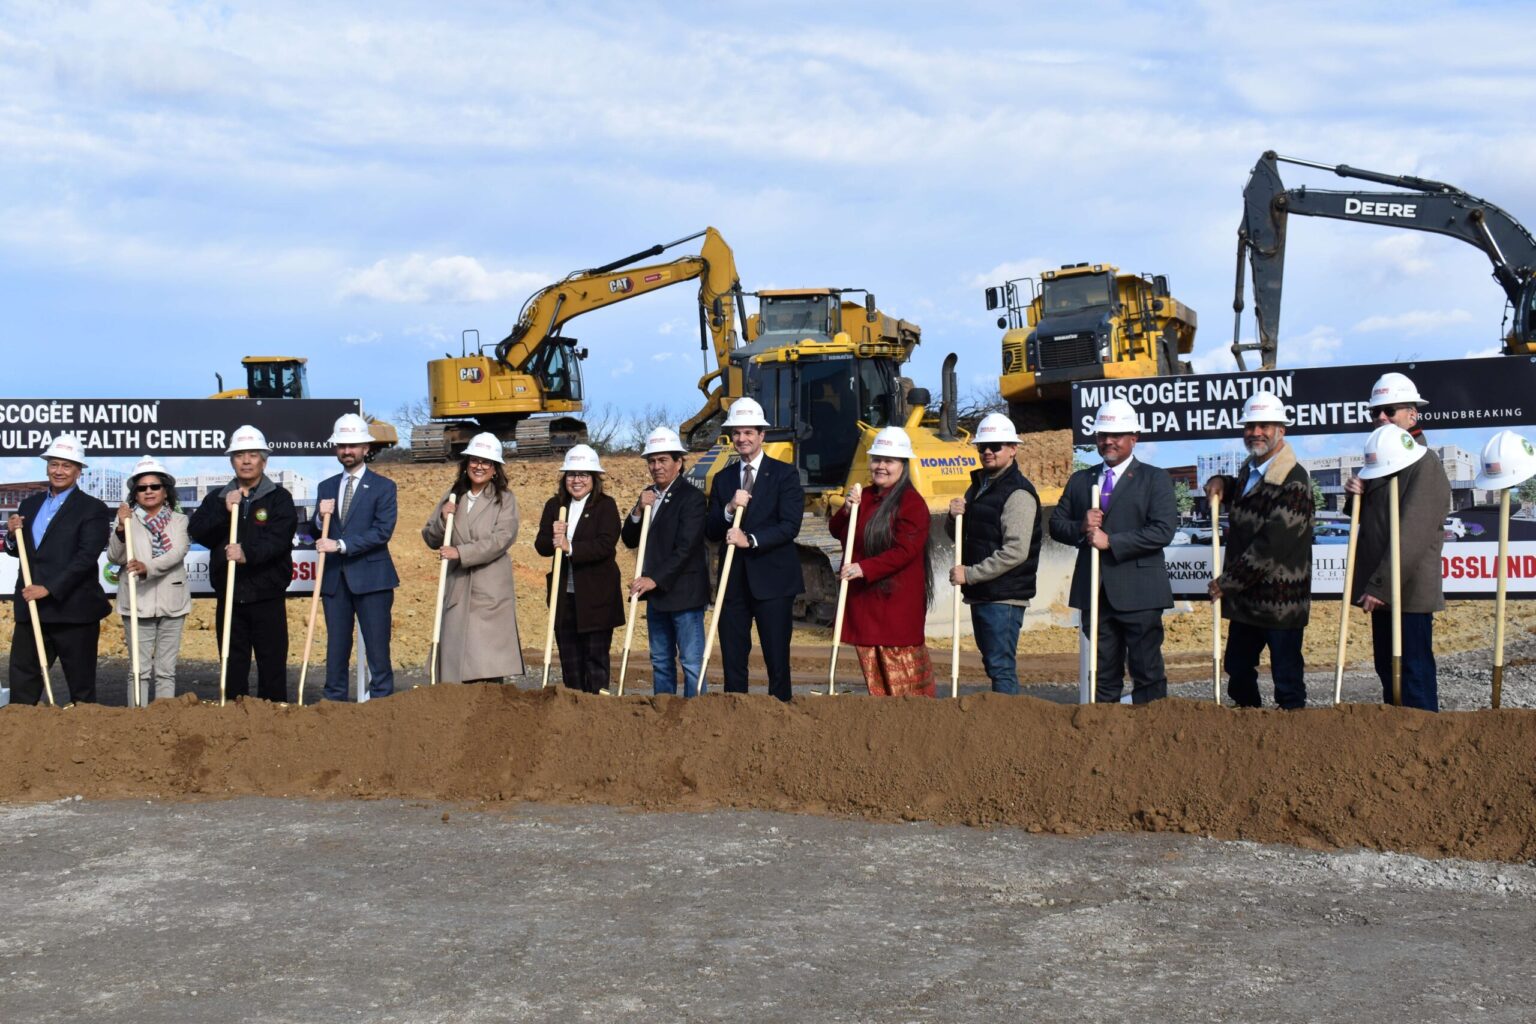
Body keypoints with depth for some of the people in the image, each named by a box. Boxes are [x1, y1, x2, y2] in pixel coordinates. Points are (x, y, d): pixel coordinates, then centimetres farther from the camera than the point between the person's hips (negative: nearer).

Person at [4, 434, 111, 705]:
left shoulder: (93, 509, -5)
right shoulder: (30, 504, 15)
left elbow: (86, 557, -15)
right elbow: (20, 551, 21)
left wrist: (49, 589, -21)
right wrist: (13, 536, -2)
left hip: (72, 609, -6)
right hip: (31, 607, 6)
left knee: (81, 685, 3)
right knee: (22, 682, 7)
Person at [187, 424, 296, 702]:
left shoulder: (279, 498, 1)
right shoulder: (217, 499, 13)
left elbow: (279, 537, -14)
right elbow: (196, 531, -1)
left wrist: (249, 553, -30)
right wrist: (223, 511, -14)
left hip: (267, 597, -3)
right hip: (229, 597, 3)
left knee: (272, 666, -1)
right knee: (232, 667, 8)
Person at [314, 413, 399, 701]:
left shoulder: (383, 487, -1)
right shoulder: (326, 487, 14)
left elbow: (382, 532, -13)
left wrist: (341, 545, -19)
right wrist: (321, 516, -7)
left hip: (371, 578, -4)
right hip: (335, 579, 4)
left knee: (377, 648, -2)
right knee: (336, 648, 8)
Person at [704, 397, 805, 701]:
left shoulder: (784, 474, -1)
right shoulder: (722, 479, 13)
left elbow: (790, 525, -11)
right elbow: (710, 531, 8)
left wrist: (751, 539, -22)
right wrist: (729, 509, -11)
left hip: (772, 580, -4)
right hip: (733, 581, 4)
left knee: (777, 661, -1)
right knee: (732, 662, 6)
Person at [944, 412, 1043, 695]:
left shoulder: (1018, 493, -13)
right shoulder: (979, 486, 16)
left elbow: (1016, 552, -20)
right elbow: (960, 536, 22)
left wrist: (970, 574, -18)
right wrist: (954, 517, -1)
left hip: (1005, 597, -9)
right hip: (980, 594, 9)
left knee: (1001, 667, -10)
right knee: (993, 664, 13)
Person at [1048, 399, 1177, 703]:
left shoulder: (1154, 479, 0)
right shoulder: (1080, 480, 16)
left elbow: (1163, 530, -12)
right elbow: (1056, 524, 14)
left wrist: (1111, 541, -16)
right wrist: (1080, 527, -8)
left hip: (1137, 594, -5)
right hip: (1094, 593, 5)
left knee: (1147, 673, -2)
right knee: (1103, 675, 11)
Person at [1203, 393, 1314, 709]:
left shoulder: (1293, 481, -18)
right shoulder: (1249, 469, 11)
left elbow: (1272, 544, -22)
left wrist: (1228, 581, -17)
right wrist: (1221, 484, 9)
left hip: (1280, 598, -9)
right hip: (1245, 596, 9)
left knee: (1287, 678, 0)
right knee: (1237, 669, 18)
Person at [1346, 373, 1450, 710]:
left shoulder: (1425, 464, -13)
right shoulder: (1381, 456, 16)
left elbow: (1411, 535, -21)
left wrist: (1380, 585, -23)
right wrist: (1357, 495, 0)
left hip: (1409, 591, -9)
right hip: (1382, 588, 9)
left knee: (1415, 672, -6)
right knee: (1387, 668, 14)